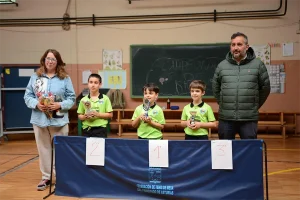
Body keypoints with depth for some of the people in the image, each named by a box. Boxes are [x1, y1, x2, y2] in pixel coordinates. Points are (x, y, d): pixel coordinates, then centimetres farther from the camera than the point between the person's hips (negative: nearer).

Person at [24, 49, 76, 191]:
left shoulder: (65, 78, 0)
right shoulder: (35, 77, 5)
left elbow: (71, 98, 0)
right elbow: (27, 96, 5)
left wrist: (60, 105, -17)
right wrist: (36, 104, -13)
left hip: (59, 120, -2)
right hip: (40, 119, 2)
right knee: (43, 149, 11)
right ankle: (46, 177, 23)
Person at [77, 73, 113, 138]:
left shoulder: (105, 99, -1)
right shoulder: (83, 100, 5)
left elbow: (110, 115, -1)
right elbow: (79, 116, 10)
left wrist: (98, 114, -14)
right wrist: (84, 117, -12)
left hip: (100, 129, -2)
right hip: (87, 129, 2)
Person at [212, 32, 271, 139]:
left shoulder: (258, 64, -1)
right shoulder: (222, 65, 4)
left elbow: (265, 88, 8)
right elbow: (215, 88, 14)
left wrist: (254, 106, 11)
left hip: (249, 119, -1)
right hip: (226, 118, 2)